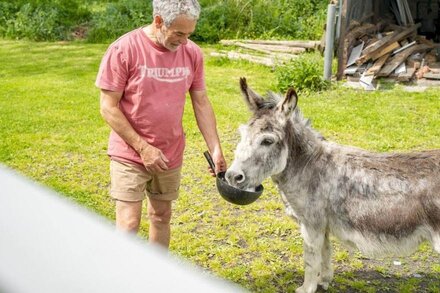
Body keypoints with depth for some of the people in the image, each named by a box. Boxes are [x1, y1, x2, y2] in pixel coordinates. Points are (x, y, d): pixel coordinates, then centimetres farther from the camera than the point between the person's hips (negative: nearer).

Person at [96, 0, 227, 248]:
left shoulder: (192, 53, -4)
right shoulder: (123, 50, -17)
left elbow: (202, 104, 3)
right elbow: (109, 108, -14)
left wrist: (216, 150, -2)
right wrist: (143, 148, -17)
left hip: (170, 155, 4)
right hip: (130, 155, -4)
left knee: (162, 215, 16)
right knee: (129, 224, -4)